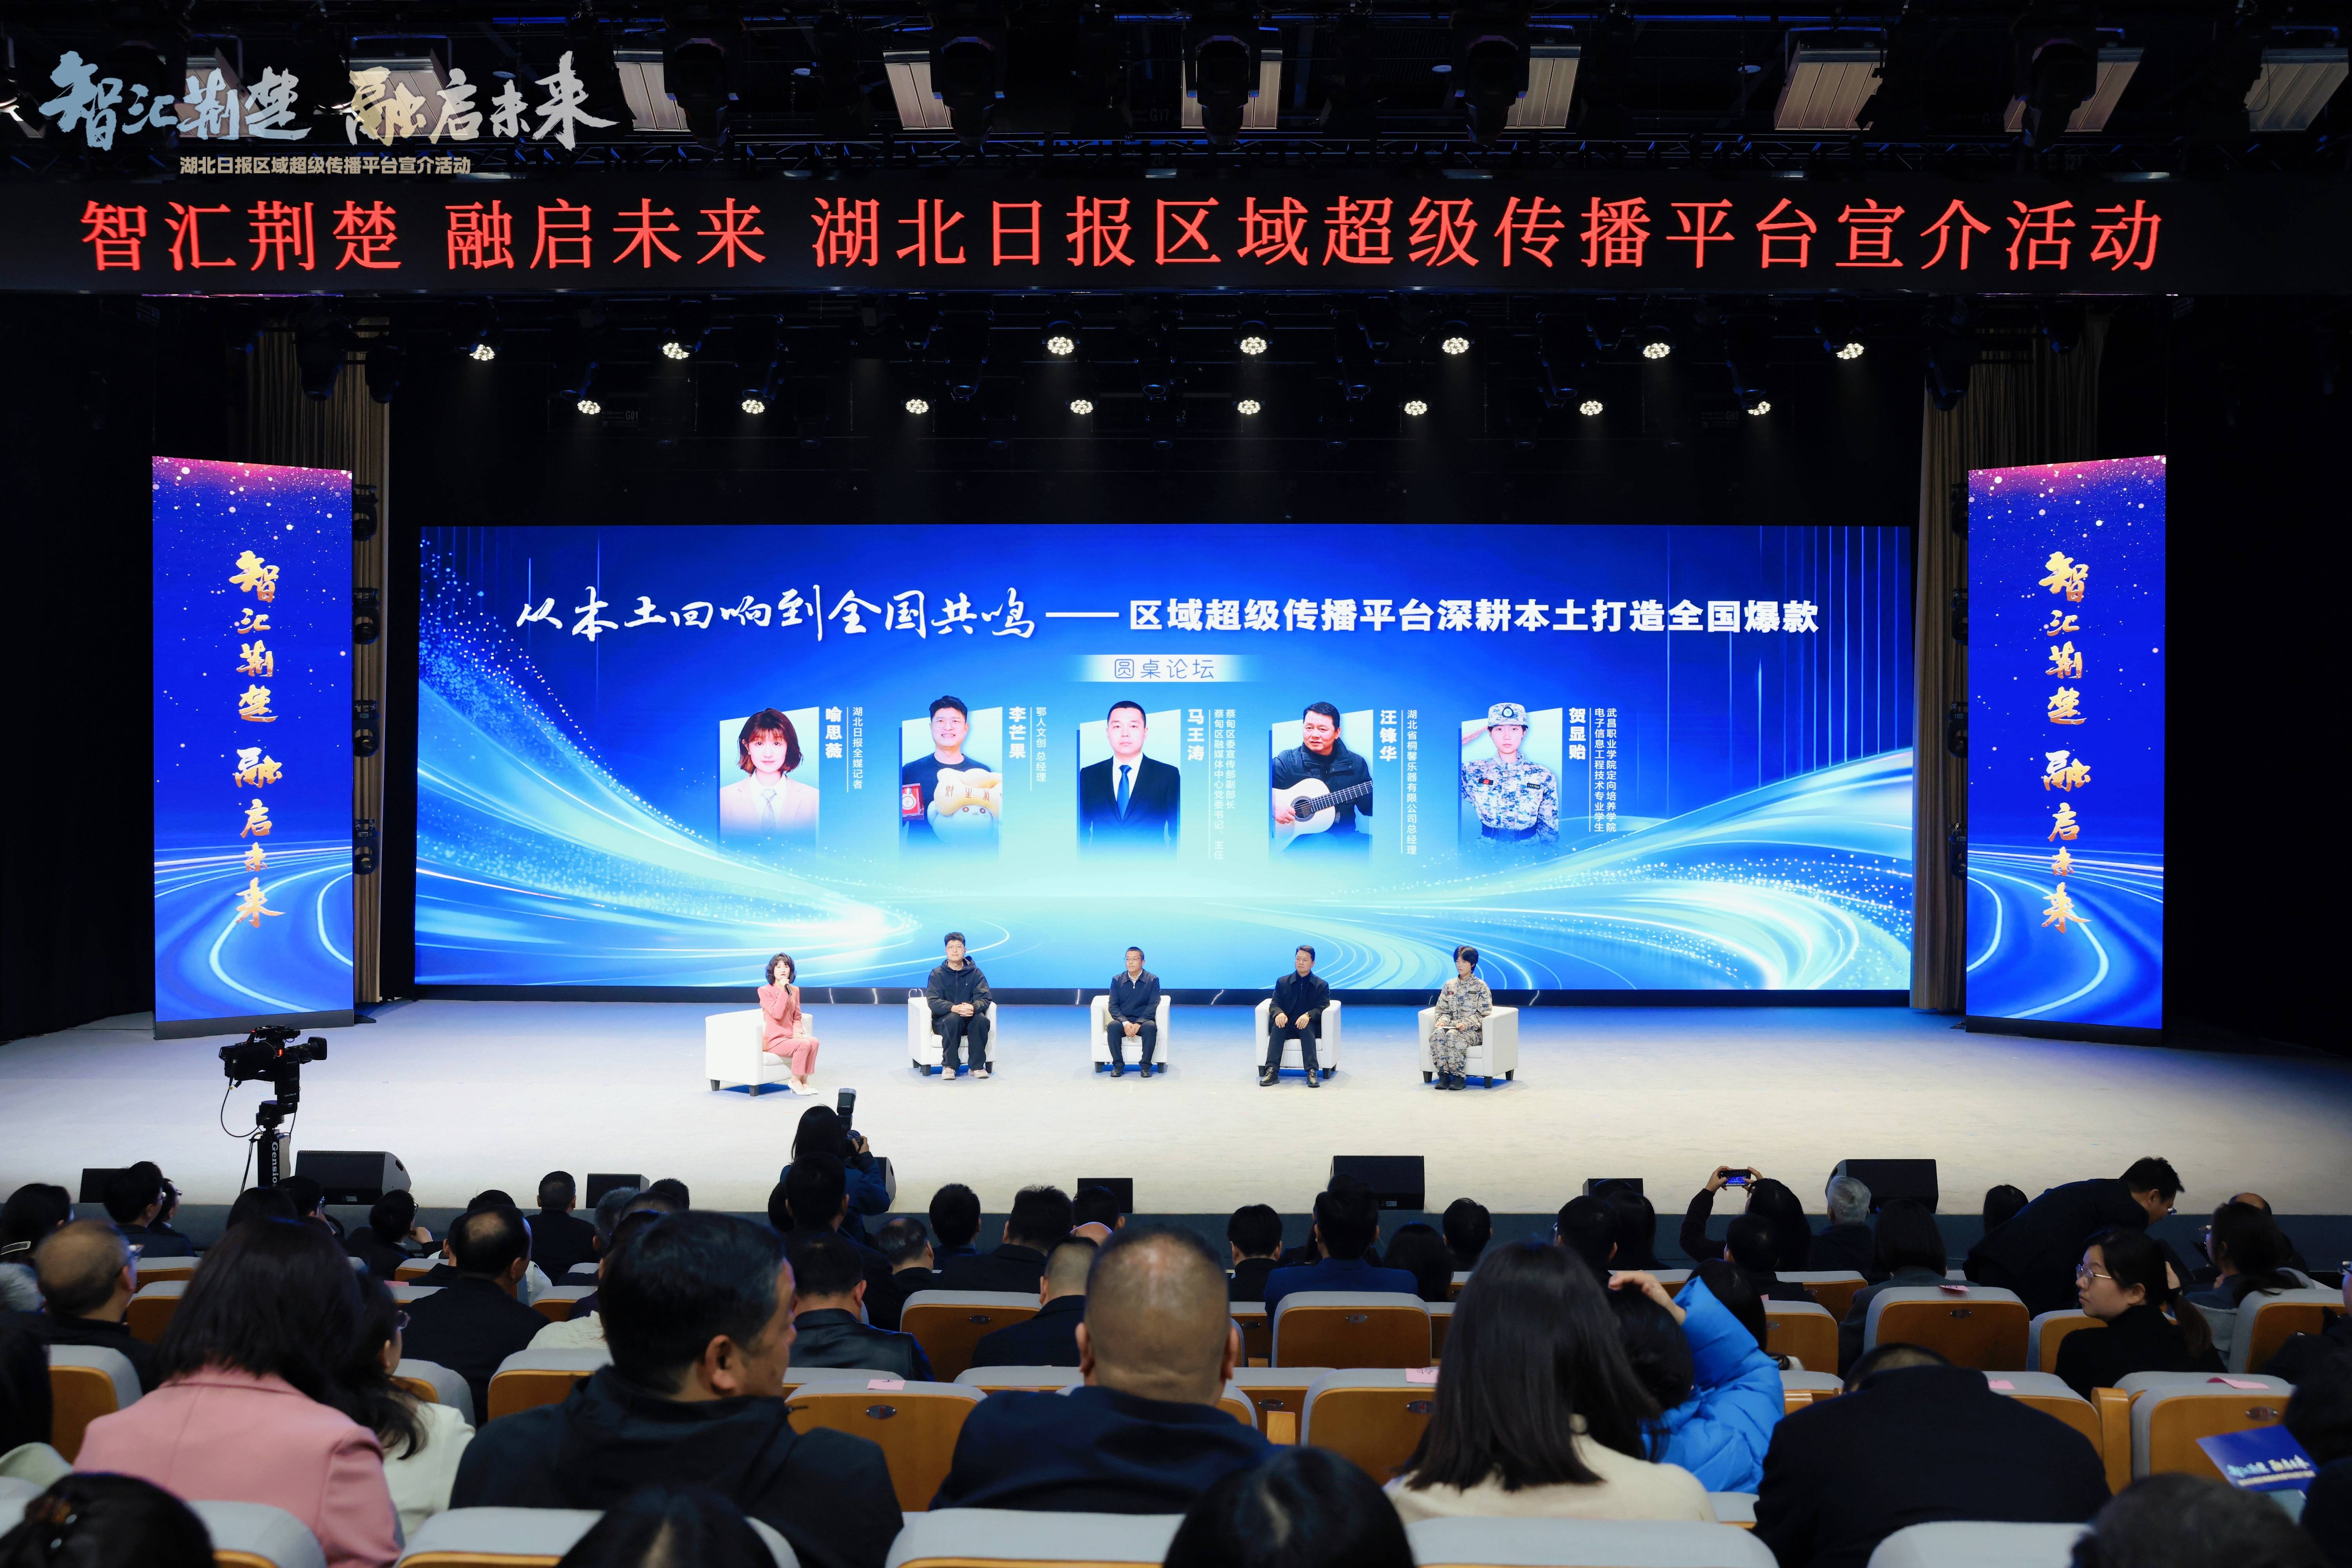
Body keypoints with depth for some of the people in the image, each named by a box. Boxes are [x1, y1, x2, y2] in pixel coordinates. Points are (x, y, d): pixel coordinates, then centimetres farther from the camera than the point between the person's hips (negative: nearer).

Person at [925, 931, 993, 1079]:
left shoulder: (975, 973, 6)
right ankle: (949, 1066, -26)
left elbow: (985, 999, -4)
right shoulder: (937, 974, 3)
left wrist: (973, 1008, -29)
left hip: (970, 1019, 1)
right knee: (954, 1019, -36)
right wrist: (954, 1008, -30)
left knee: (982, 1019, -32)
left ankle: (977, 1066, -21)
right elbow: (933, 1001, -10)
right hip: (943, 1020, -1)